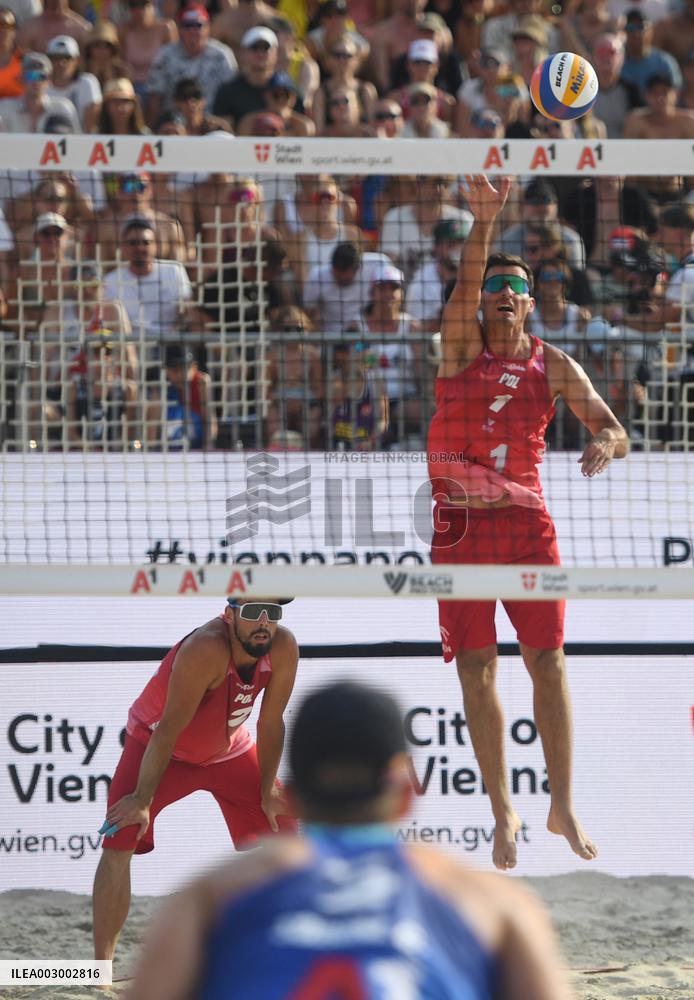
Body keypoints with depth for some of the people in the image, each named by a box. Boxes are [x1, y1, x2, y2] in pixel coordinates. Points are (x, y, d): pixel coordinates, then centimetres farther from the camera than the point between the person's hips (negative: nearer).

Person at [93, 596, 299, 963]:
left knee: (285, 831, 4)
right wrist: (143, 800, -27)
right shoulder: (206, 650, -37)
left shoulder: (283, 648, -22)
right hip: (156, 743, -5)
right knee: (119, 843, -21)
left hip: (229, 747, 5)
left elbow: (271, 723, -9)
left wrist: (267, 791, -5)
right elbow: (168, 730, -31)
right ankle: (100, 967, -18)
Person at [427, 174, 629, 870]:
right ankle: (502, 811, 5)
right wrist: (484, 222, -33)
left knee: (548, 662, -4)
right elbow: (465, 283, -16)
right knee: (476, 670, -1)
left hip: (525, 523, 1)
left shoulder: (553, 366, 7)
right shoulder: (461, 345, 3)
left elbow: (615, 431, 3)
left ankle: (562, 807, 2)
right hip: (460, 525, -1)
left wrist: (605, 443, -21)